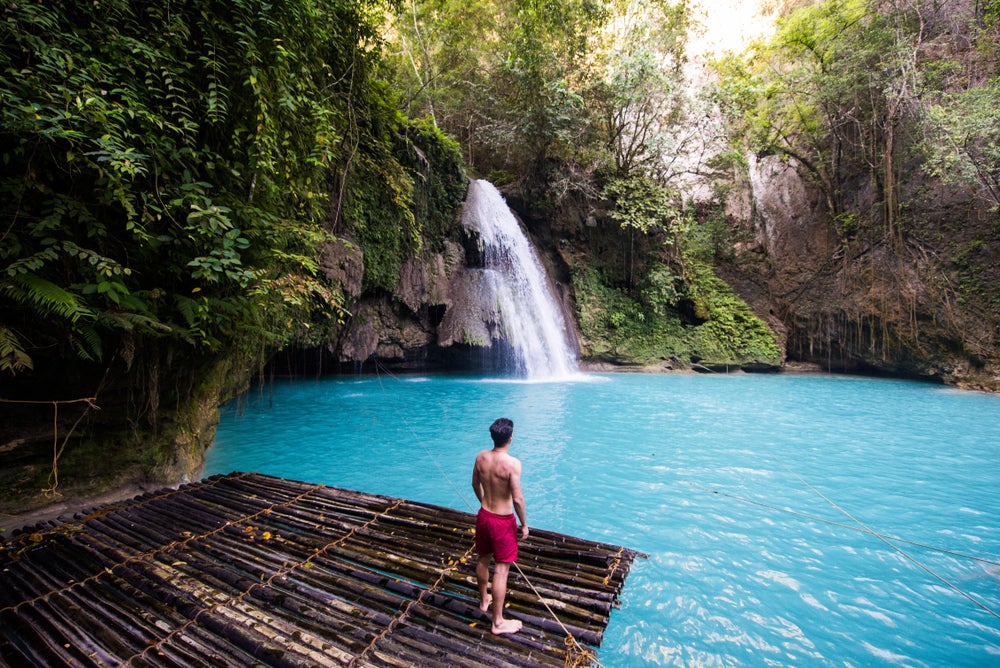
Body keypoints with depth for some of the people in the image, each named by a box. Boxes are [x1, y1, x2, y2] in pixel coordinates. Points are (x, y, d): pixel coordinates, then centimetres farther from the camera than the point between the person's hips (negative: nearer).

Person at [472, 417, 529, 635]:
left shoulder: (481, 457, -6)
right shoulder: (512, 463, -26)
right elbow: (517, 499, -22)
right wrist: (524, 525, -8)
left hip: (483, 516, 6)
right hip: (503, 521, -6)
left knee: (483, 560, 24)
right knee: (501, 569, 6)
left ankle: (484, 600, 47)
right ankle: (498, 622, 19)